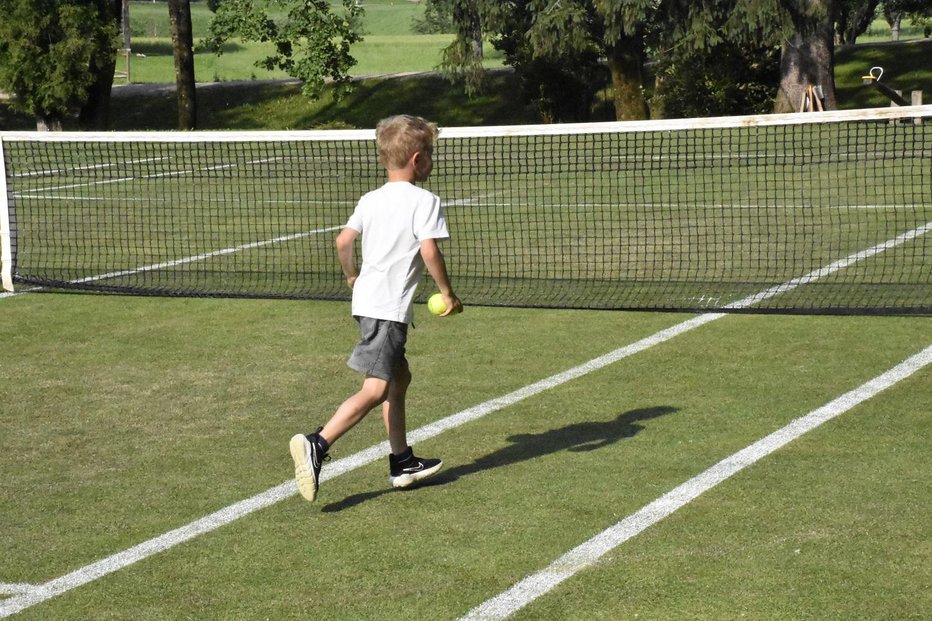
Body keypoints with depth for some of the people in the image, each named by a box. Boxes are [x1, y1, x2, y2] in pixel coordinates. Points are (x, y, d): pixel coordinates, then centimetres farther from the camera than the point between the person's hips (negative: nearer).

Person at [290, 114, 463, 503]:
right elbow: (429, 251, -17)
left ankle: (402, 463, 25)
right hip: (389, 307, -9)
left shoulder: (370, 200, 13)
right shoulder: (425, 201, -8)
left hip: (367, 300, 9)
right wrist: (448, 295, -7)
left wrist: (353, 278, 25)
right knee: (375, 390, -11)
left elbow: (344, 241, 10)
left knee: (399, 377, 19)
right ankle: (316, 445, -24)